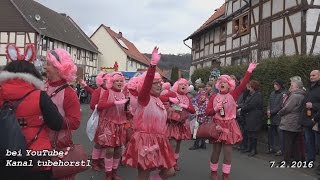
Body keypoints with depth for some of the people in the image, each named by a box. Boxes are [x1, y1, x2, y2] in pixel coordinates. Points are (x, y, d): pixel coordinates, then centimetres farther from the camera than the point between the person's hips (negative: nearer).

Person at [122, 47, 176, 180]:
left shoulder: (158, 100, 11)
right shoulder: (144, 98, -11)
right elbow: (146, 83, -32)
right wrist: (153, 64, -43)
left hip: (158, 141, 8)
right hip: (145, 141, -8)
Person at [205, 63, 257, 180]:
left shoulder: (233, 95, 0)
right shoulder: (214, 97, 3)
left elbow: (243, 84, -13)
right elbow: (207, 112, 2)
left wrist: (249, 71, -19)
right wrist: (215, 109, -16)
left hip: (229, 126, 0)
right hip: (217, 126, 0)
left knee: (228, 152, 3)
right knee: (216, 151, 7)